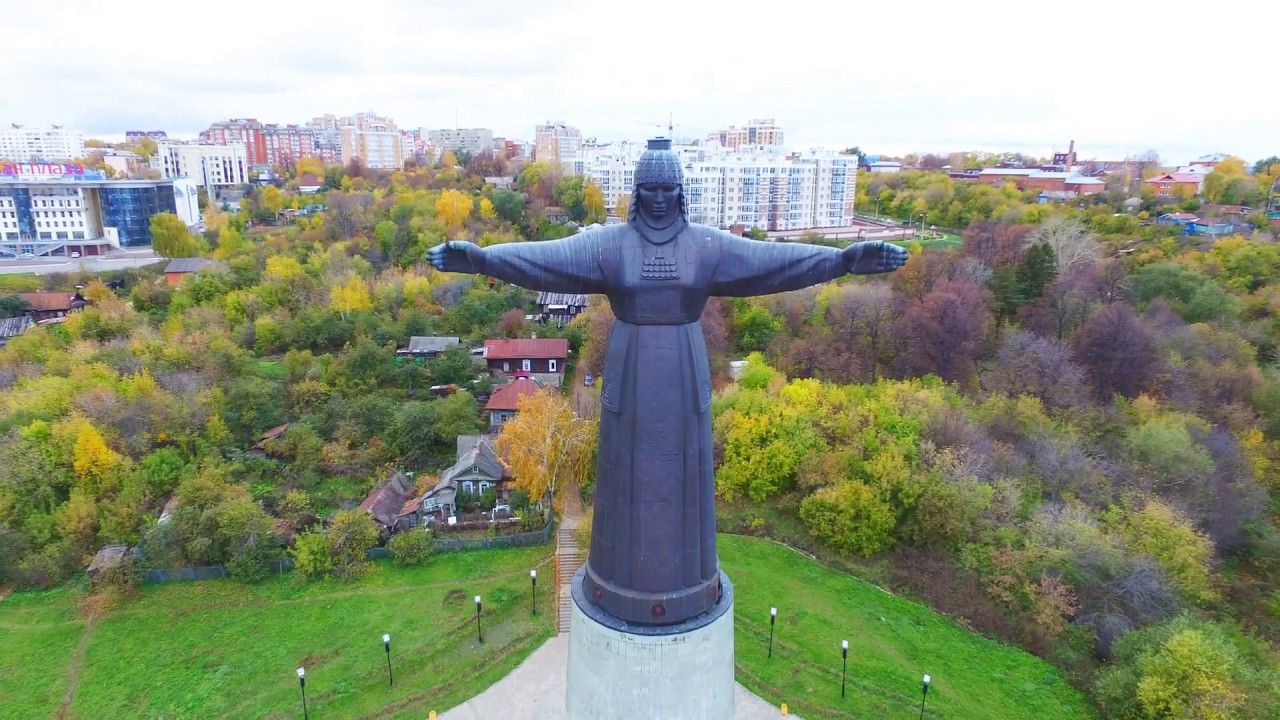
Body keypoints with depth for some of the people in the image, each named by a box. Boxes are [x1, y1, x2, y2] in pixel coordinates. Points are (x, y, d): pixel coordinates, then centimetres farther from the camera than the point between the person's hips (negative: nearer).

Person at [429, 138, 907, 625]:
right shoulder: (609, 243, -2)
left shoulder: (707, 244, 0)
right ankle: (625, 574, 28)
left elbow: (775, 260, -7)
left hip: (683, 374, 1)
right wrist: (480, 257, -26)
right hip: (630, 374, 0)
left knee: (681, 469, 10)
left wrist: (844, 259, -17)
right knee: (628, 469, 8)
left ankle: (682, 572, 29)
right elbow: (544, 258, -12)